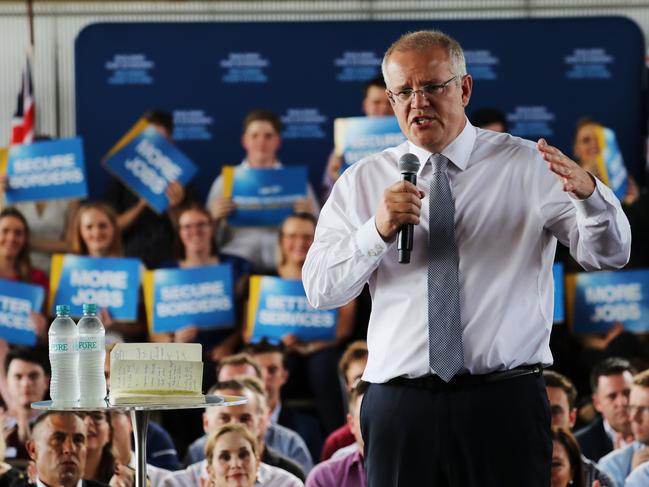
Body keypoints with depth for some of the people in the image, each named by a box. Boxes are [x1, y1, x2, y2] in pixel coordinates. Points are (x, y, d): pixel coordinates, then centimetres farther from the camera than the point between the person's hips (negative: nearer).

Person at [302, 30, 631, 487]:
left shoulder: (528, 166, 4)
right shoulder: (362, 182, 9)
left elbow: (609, 254, -5)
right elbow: (320, 288, 0)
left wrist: (587, 191, -27)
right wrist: (377, 231, -18)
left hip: (504, 404, -1)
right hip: (399, 408, 1)